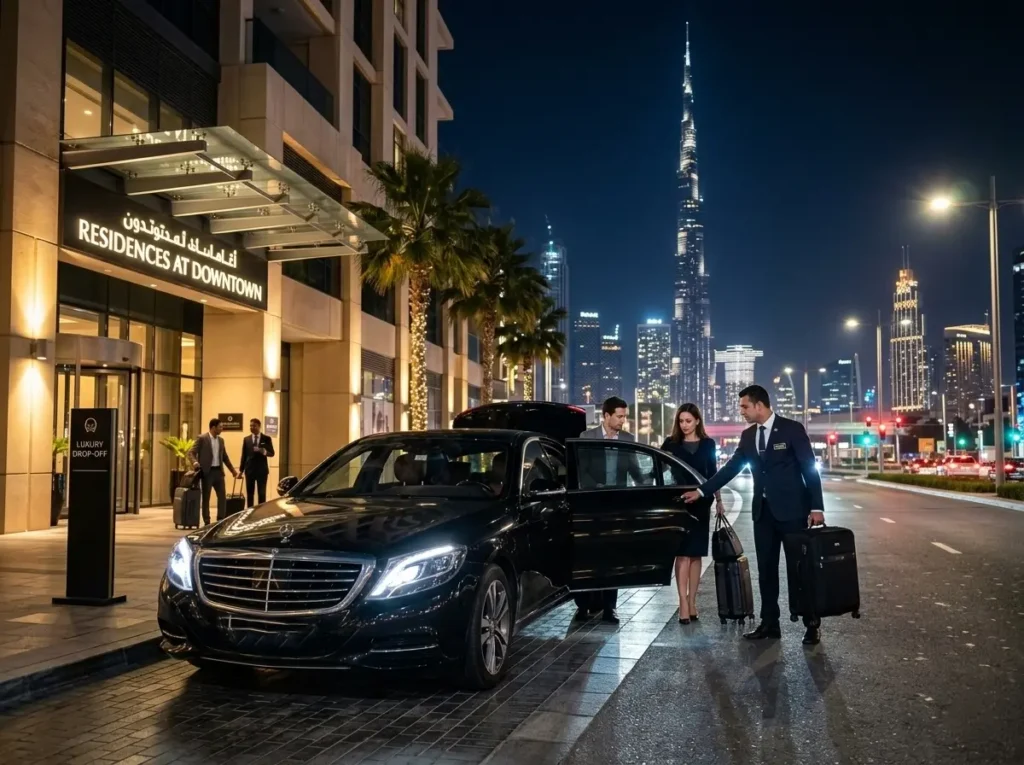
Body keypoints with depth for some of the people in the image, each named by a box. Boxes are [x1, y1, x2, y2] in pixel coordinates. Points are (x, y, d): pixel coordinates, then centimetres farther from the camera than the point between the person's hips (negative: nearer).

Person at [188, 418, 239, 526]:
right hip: (207, 472, -6)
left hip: (218, 471, 6)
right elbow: (191, 452, -10)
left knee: (222, 496, 4)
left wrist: (233, 470, 21)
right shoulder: (202, 438, -6)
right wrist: (195, 462, -30)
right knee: (206, 497, 1)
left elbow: (225, 457, 21)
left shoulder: (221, 440, 13)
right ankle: (207, 522, 7)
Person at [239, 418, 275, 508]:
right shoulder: (246, 439, 6)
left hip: (262, 470, -1)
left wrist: (263, 451, -23)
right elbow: (244, 455, 6)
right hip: (249, 470, 2)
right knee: (249, 494, 4)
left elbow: (272, 453, -2)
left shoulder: (267, 438, 1)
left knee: (262, 493, 2)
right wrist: (241, 470, 2)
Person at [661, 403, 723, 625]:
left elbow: (713, 474, 12)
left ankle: (692, 602, 12)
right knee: (683, 553, -7)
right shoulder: (671, 444, 1)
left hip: (700, 502, 2)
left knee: (696, 554, 5)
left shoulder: (708, 444, 7)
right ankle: (683, 603, -7)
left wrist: (719, 501, 10)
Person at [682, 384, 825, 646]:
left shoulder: (792, 429, -8)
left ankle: (812, 624, 12)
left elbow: (810, 469, -9)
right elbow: (731, 467, 11)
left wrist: (816, 507, -15)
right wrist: (702, 491, 7)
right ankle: (769, 623, 16)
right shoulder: (748, 435, 9)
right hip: (763, 511, 6)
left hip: (792, 509, -5)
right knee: (766, 569, 8)